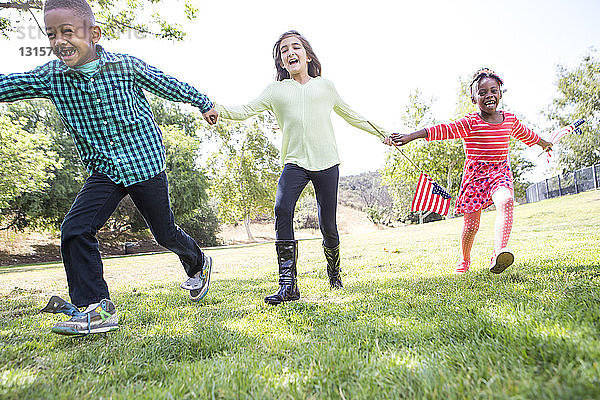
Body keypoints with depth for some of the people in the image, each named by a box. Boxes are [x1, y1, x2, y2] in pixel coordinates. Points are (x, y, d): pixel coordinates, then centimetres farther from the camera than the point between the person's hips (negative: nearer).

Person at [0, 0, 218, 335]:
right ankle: (97, 308, -5)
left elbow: (168, 85, 5)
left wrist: (204, 103, 17)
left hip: (146, 163, -3)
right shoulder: (51, 77, -2)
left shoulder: (127, 66, -8)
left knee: (166, 233, 8)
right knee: (75, 229, -15)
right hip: (104, 171, 3)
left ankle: (199, 264, 39)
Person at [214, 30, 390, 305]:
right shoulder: (275, 91, 13)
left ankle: (334, 272, 29)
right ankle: (288, 284, -19)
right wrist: (216, 109, -13)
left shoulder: (325, 86, 15)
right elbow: (245, 111, 6)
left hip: (326, 163, 0)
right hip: (295, 163, 0)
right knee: (282, 209, -24)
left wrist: (381, 133, 29)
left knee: (327, 224, -1)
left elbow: (350, 116, 25)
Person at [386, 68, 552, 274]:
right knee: (471, 225, 2)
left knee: (506, 201, -31)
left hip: (500, 172, 3)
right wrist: (409, 137, -37)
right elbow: (441, 130, -24)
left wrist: (543, 143, 45)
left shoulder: (510, 119, 5)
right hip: (475, 174, -2)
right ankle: (464, 259, 30)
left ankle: (498, 253, -41)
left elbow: (525, 133, 26)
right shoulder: (469, 123, -11)